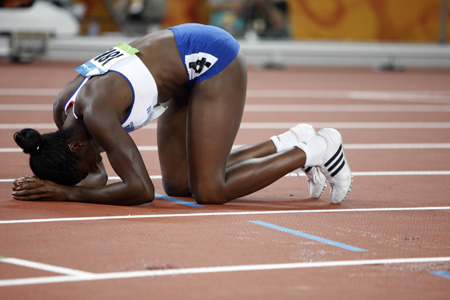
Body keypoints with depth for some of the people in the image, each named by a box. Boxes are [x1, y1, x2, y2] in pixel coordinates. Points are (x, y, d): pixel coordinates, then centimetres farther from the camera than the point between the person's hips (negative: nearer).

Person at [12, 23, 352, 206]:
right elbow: (97, 176, 8)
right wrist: (45, 186, -9)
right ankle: (285, 144, 17)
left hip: (214, 58, -9)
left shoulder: (95, 114, -30)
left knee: (208, 191, -11)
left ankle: (315, 150, 4)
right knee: (178, 185, 8)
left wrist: (69, 192, -25)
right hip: (190, 64, 9)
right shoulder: (62, 110, -4)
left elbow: (141, 190, -31)